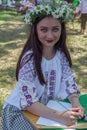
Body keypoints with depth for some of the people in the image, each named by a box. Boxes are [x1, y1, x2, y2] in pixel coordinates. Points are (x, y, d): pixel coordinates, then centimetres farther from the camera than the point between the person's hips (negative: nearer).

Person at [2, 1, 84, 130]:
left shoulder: (62, 55, -7)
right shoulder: (29, 58, -24)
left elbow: (69, 84, -4)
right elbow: (28, 101, -28)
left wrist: (76, 104, -25)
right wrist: (59, 116, -39)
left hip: (47, 107, 5)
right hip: (19, 110, -5)